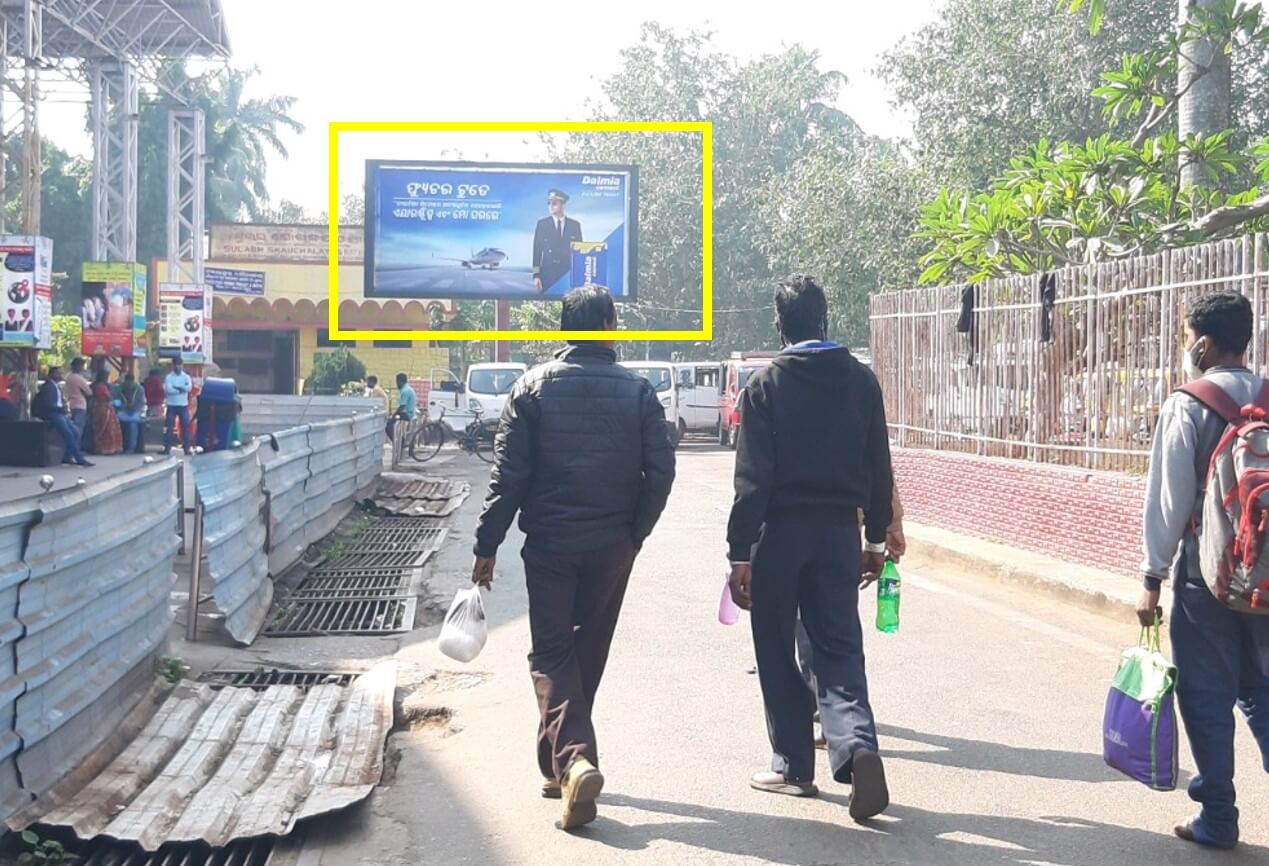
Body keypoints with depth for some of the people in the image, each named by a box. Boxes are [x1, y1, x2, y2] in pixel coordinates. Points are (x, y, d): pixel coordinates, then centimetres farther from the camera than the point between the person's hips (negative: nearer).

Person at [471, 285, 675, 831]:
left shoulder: (533, 387, -3)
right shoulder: (636, 391, -1)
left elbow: (508, 474, -7)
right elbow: (660, 470, -4)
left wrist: (487, 545, -2)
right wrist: (635, 533, 9)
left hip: (549, 544, -2)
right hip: (612, 546, 2)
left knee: (551, 652, 2)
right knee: (589, 652, 16)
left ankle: (571, 759, -19)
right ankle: (564, 762, 27)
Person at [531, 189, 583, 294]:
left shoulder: (575, 225, 7)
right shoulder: (542, 224, 4)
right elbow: (537, 250, 2)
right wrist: (536, 275, -6)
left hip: (568, 273, 1)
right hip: (548, 272, -1)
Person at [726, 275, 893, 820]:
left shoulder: (766, 384, -7)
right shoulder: (861, 380, 4)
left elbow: (752, 476, -10)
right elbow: (879, 468, 6)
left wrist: (740, 552, -8)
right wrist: (876, 539, 15)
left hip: (779, 532, -3)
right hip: (839, 531, 3)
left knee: (778, 654, 10)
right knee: (839, 649, 6)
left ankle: (793, 766, 16)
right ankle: (856, 744, -17)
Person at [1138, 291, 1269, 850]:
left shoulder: (1187, 407, -10)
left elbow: (1169, 498, -11)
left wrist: (1153, 576, -5)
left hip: (1206, 569, -4)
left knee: (1206, 696, 6)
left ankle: (1218, 820, 12)